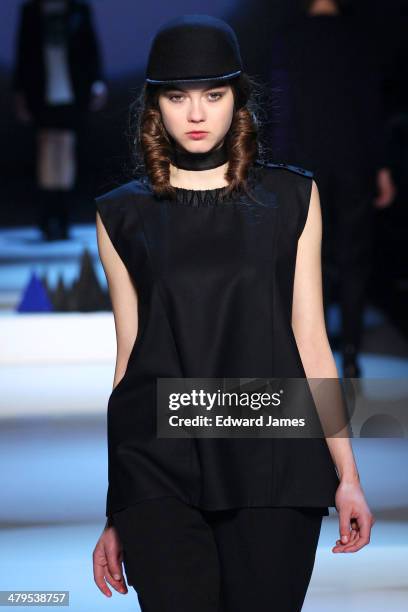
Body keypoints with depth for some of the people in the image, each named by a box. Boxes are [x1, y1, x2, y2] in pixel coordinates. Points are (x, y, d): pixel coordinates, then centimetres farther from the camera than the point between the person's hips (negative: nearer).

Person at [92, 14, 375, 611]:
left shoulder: (291, 198, 9)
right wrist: (115, 515, 9)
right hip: (158, 466, 0)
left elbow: (309, 338, 7)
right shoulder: (123, 215, 9)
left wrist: (347, 475, 2)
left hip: (272, 462, 0)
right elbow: (129, 355, 10)